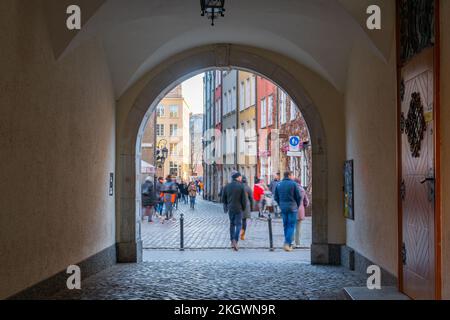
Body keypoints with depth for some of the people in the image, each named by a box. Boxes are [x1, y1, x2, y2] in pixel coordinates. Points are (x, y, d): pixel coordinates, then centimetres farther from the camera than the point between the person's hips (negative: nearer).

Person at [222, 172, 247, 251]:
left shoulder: (227, 186, 3)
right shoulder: (241, 186, -10)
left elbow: (223, 198, 7)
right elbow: (244, 199, -9)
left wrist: (226, 207, 20)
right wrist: (244, 208, 4)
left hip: (230, 209, 4)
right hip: (238, 209, -4)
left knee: (232, 224, 17)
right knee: (238, 224, 0)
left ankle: (232, 241, 20)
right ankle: (235, 241, -15)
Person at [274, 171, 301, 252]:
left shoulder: (279, 185, 6)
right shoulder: (293, 184, -8)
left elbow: (276, 197, 8)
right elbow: (299, 197, -7)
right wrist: (297, 206, 7)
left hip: (283, 208, 5)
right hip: (292, 208, -5)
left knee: (285, 225, 14)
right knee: (291, 226, -2)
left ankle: (288, 244, 17)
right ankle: (287, 243, -13)